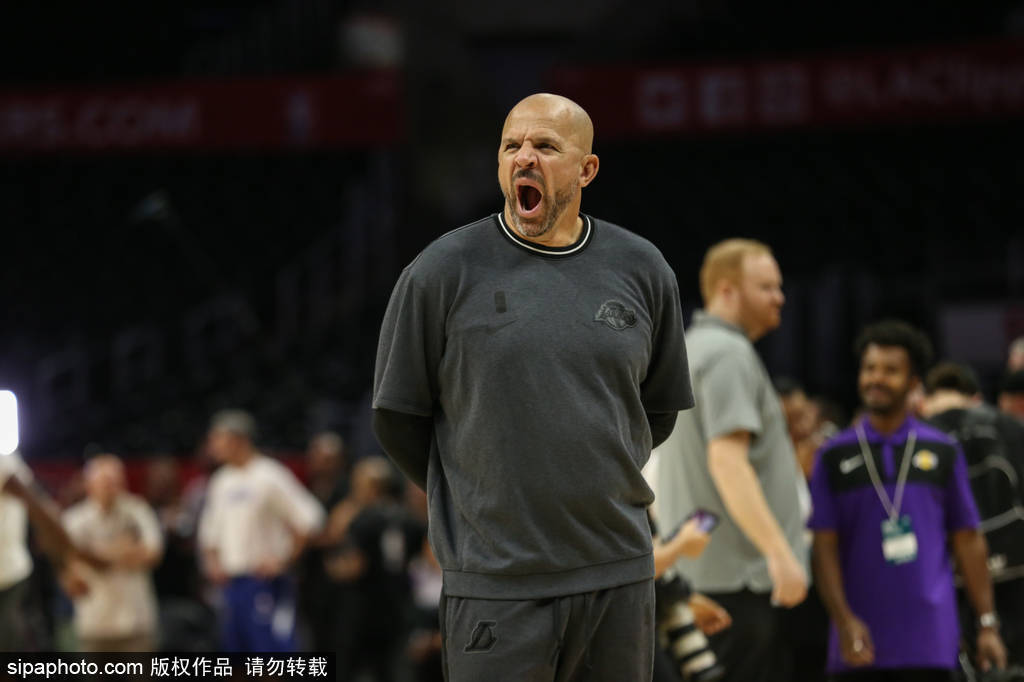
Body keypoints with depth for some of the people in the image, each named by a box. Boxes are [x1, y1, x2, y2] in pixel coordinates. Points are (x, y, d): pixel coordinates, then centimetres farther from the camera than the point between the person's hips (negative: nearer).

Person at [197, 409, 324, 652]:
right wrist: (212, 560, 8)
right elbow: (210, 530, 25)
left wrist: (283, 561, -13)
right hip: (231, 584, 8)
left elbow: (308, 519, -12)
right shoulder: (221, 481, 14)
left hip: (264, 581, -8)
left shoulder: (269, 476, -10)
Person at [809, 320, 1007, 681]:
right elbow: (825, 546, 2)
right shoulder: (834, 457, 7)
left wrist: (987, 624, 2)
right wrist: (844, 621, -11)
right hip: (860, 642, 1)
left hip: (927, 644, -1)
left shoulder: (943, 452, 8)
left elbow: (968, 541, 8)